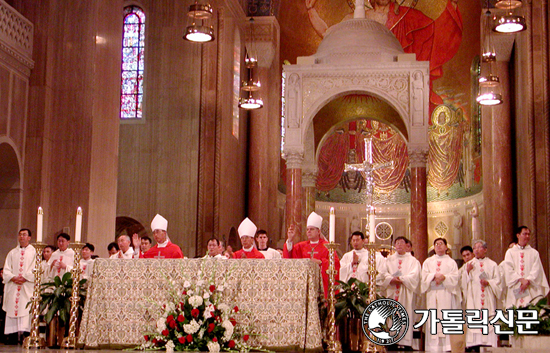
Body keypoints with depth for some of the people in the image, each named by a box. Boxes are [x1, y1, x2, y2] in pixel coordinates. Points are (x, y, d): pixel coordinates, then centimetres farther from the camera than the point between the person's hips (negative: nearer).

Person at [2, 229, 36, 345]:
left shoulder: (34, 252, 7)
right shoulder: (12, 253, 19)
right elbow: (6, 269, 11)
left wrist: (24, 278, -13)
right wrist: (13, 278, -7)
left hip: (27, 287, -4)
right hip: (13, 287, 4)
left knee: (26, 308, -12)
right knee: (12, 309, -3)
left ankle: (26, 334, -15)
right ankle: (13, 337, -4)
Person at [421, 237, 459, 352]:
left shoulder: (451, 262, 15)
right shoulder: (428, 262, 18)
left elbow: (454, 277, 2)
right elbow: (424, 276, 4)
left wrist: (444, 277, -14)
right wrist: (435, 276, -12)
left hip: (447, 294, -1)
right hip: (432, 294, 1)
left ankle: (447, 345, -10)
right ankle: (433, 346, -8)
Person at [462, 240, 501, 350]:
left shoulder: (492, 265, 12)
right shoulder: (468, 264, 15)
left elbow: (497, 282, 7)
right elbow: (464, 283, 9)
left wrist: (488, 283, -11)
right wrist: (467, 271, -6)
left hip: (488, 299, -1)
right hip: (473, 298, 1)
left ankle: (488, 343, -11)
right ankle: (474, 344, -12)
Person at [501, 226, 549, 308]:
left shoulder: (534, 253, 13)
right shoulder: (510, 252, 10)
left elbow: (536, 270, 1)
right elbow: (509, 270, 0)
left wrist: (528, 281, -14)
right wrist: (521, 279, -12)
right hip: (515, 290, 0)